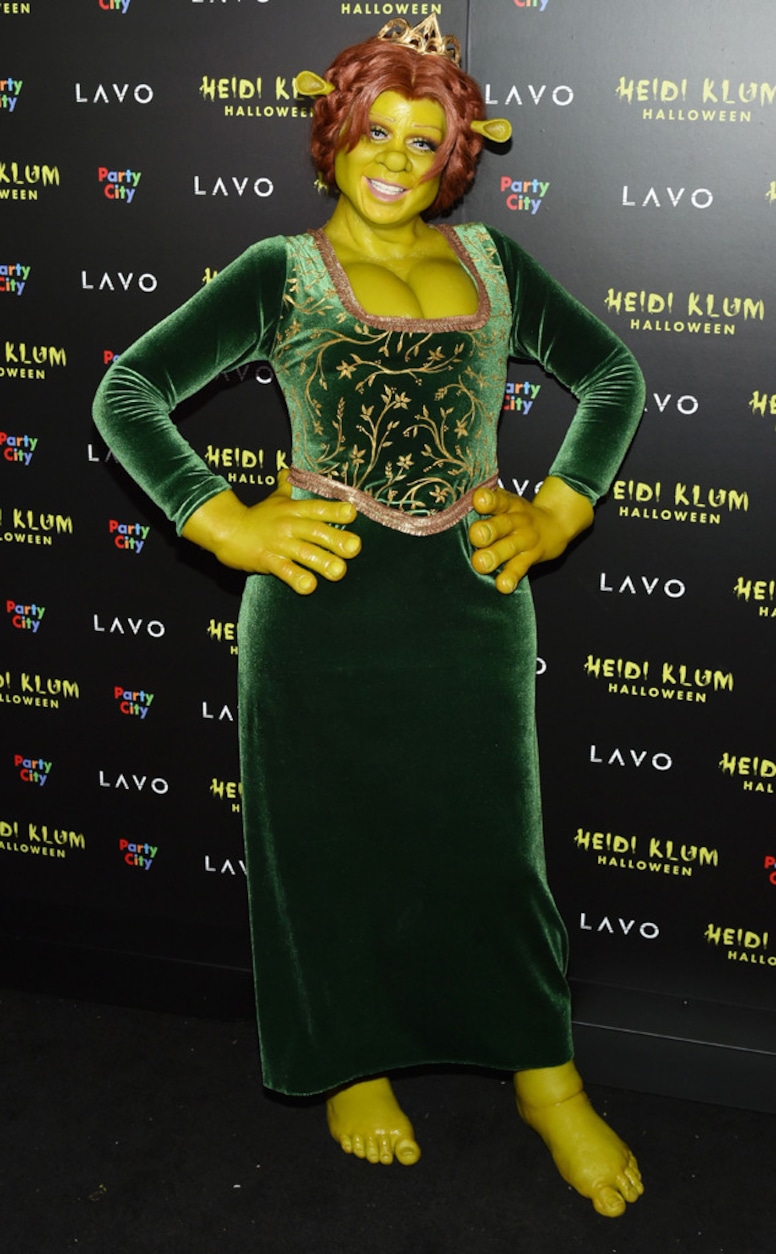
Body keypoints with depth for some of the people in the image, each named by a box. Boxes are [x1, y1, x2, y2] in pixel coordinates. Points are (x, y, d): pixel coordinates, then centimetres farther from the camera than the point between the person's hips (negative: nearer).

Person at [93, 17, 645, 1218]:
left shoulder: (491, 260, 12)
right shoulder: (281, 272, 4)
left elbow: (615, 373, 20)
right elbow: (128, 390, 0)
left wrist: (559, 510, 7)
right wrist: (223, 522, -10)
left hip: (471, 602, 2)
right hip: (325, 603, -2)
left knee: (491, 840, 10)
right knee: (330, 843, 9)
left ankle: (548, 1082, 28)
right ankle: (354, 1065, 33)